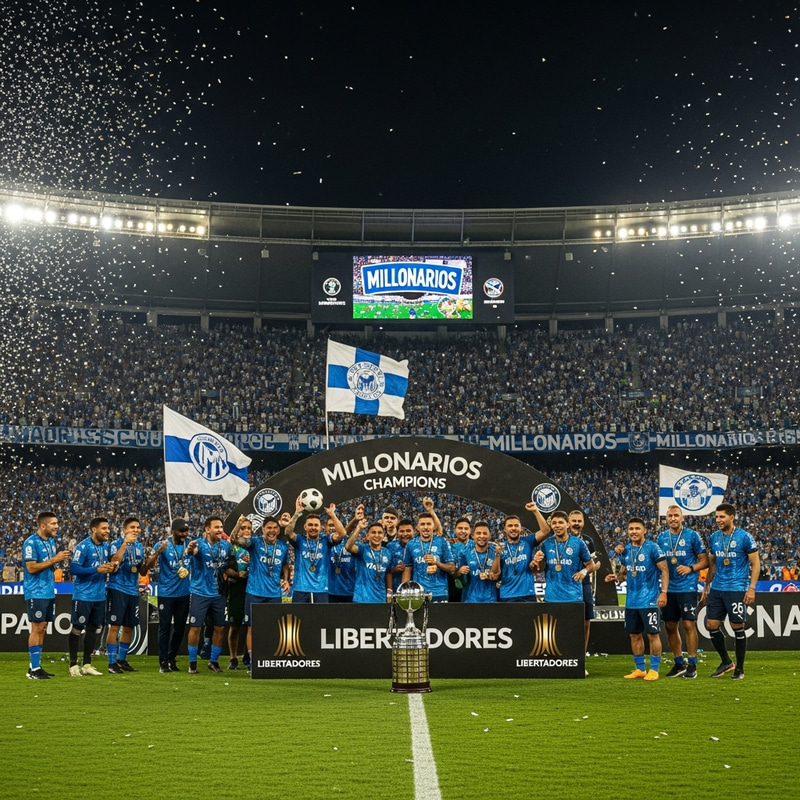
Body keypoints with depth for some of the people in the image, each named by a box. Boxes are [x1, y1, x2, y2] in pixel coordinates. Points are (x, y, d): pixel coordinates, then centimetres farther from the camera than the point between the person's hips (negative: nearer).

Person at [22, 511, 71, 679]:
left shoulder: (51, 541, 12)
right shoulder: (31, 543, -14)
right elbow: (31, 568, -19)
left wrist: (61, 558, -1)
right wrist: (54, 560, -20)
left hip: (48, 592, 8)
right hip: (36, 593, -8)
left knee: (42, 629, 9)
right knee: (37, 629, -7)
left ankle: (36, 666, 15)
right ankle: (34, 669, -3)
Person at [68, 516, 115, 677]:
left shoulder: (106, 546, 8)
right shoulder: (83, 546, -14)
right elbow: (74, 569, -20)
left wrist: (109, 568, -3)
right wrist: (97, 569, -24)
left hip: (99, 595, 7)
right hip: (83, 595, -7)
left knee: (94, 629, 11)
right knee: (77, 628, 1)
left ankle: (87, 664, 21)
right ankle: (73, 665, 9)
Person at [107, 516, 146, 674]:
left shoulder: (139, 546, 12)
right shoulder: (116, 544, -7)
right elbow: (114, 564, -25)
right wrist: (125, 543, -25)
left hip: (133, 591, 7)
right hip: (117, 589, -7)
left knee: (129, 627, 11)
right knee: (115, 626, -6)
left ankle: (122, 660, 22)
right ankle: (112, 663, 0)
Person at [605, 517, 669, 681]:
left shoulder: (652, 548, -10)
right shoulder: (625, 550, 8)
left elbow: (664, 570, -9)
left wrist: (663, 592, -17)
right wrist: (617, 577, -1)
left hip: (649, 600, -6)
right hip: (631, 600, 6)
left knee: (652, 634, -2)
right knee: (634, 634, 11)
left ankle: (653, 670, 6)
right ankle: (639, 669, 21)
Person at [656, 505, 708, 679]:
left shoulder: (692, 535, -2)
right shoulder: (661, 537, 10)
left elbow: (704, 560, -1)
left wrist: (690, 568, -17)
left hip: (687, 588, -5)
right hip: (668, 589, 5)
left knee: (688, 624, -7)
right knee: (670, 626, 7)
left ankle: (692, 664, 1)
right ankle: (679, 663, 19)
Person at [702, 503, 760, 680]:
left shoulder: (744, 537, -8)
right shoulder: (713, 538, 8)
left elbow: (755, 563, -6)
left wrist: (752, 588, -12)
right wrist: (706, 586, 15)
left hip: (737, 590, -6)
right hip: (717, 589, 6)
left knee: (737, 627, -1)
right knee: (711, 625, 3)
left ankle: (739, 668, 13)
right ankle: (726, 662, 21)